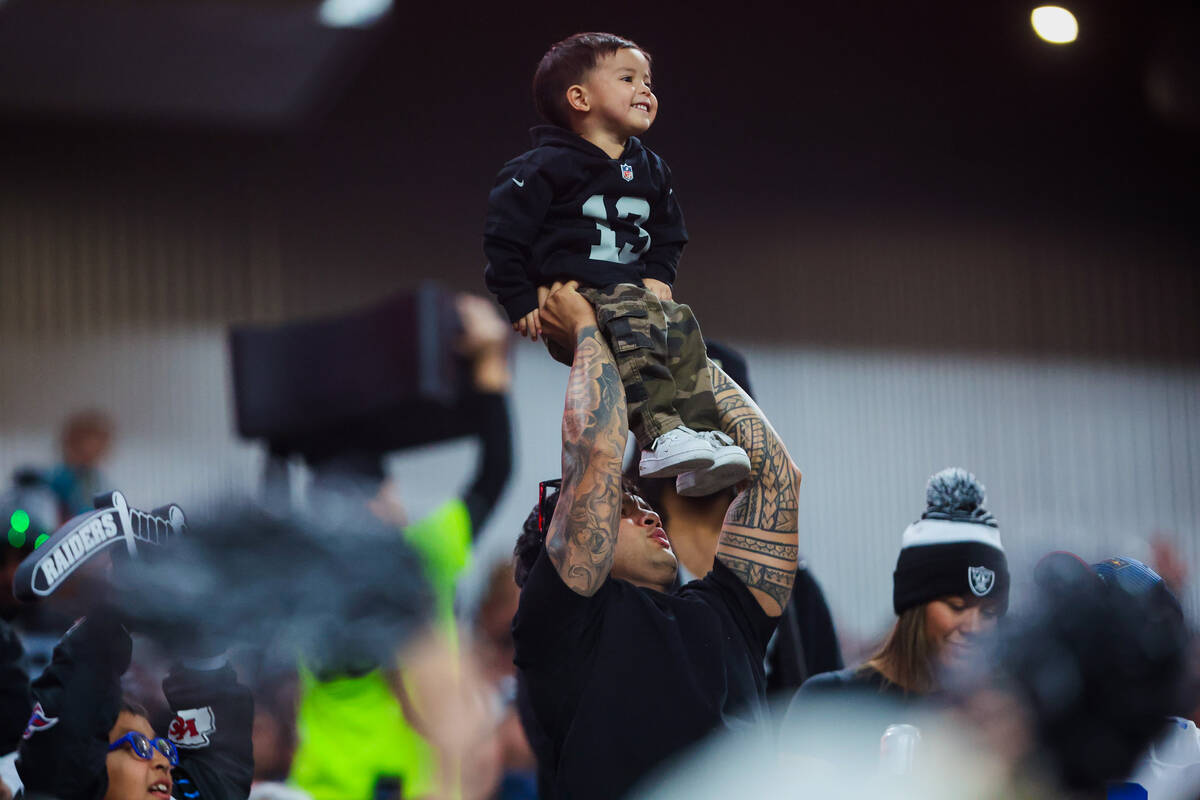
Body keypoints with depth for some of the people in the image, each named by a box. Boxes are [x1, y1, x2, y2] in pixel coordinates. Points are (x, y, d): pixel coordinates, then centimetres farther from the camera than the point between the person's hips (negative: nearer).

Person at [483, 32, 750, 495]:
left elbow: (669, 234, 30)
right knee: (632, 318, -36)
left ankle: (703, 438, -30)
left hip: (634, 289, 7)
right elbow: (504, 235, -5)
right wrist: (522, 302, -8)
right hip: (568, 297, -7)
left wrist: (658, 276, 10)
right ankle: (660, 436, -49)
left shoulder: (650, 170, 19)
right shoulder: (547, 166, -4)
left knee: (682, 329, -23)